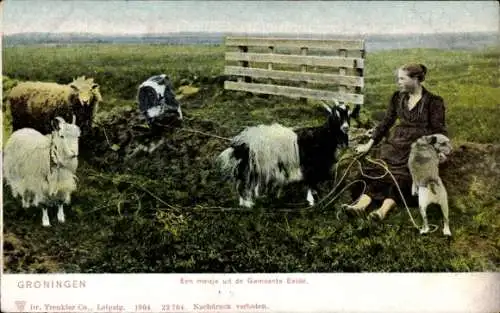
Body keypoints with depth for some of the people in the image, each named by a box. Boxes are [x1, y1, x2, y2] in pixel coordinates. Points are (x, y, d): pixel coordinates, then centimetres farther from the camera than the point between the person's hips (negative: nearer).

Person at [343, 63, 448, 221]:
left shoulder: (433, 101, -1)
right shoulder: (397, 97, 12)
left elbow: (438, 130, -2)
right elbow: (386, 122, 17)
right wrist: (369, 145, 15)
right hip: (397, 143, 4)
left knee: (402, 175, -30)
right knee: (380, 171, -24)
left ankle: (383, 210, -51)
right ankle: (360, 205, -44)